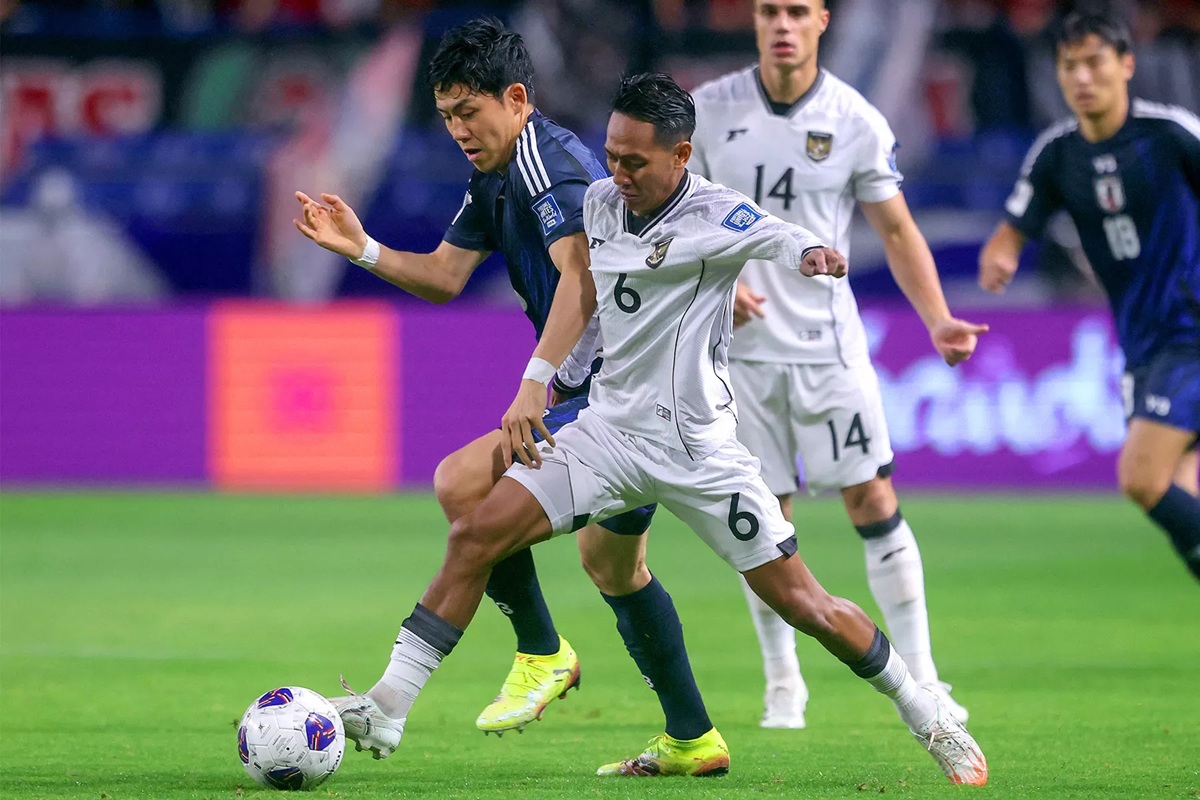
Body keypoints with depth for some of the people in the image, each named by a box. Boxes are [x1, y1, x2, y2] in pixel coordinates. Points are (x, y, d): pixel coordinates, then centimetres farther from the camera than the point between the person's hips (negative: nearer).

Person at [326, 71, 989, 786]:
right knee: (475, 537, -9)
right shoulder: (600, 202, 3)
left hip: (699, 446, -5)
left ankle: (933, 723, 15)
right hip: (610, 427, 5)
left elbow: (769, 235, -38)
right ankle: (388, 708, -3)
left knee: (804, 605, -3)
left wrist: (808, 252, -61)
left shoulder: (713, 215, -16)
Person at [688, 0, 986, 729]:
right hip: (740, 342, 1)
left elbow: (897, 230, 1)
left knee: (874, 501, -7)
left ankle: (919, 677, -1)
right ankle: (783, 683, 16)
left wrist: (938, 320, -11)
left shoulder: (856, 121, -4)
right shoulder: (709, 110, -1)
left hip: (827, 342, -1)